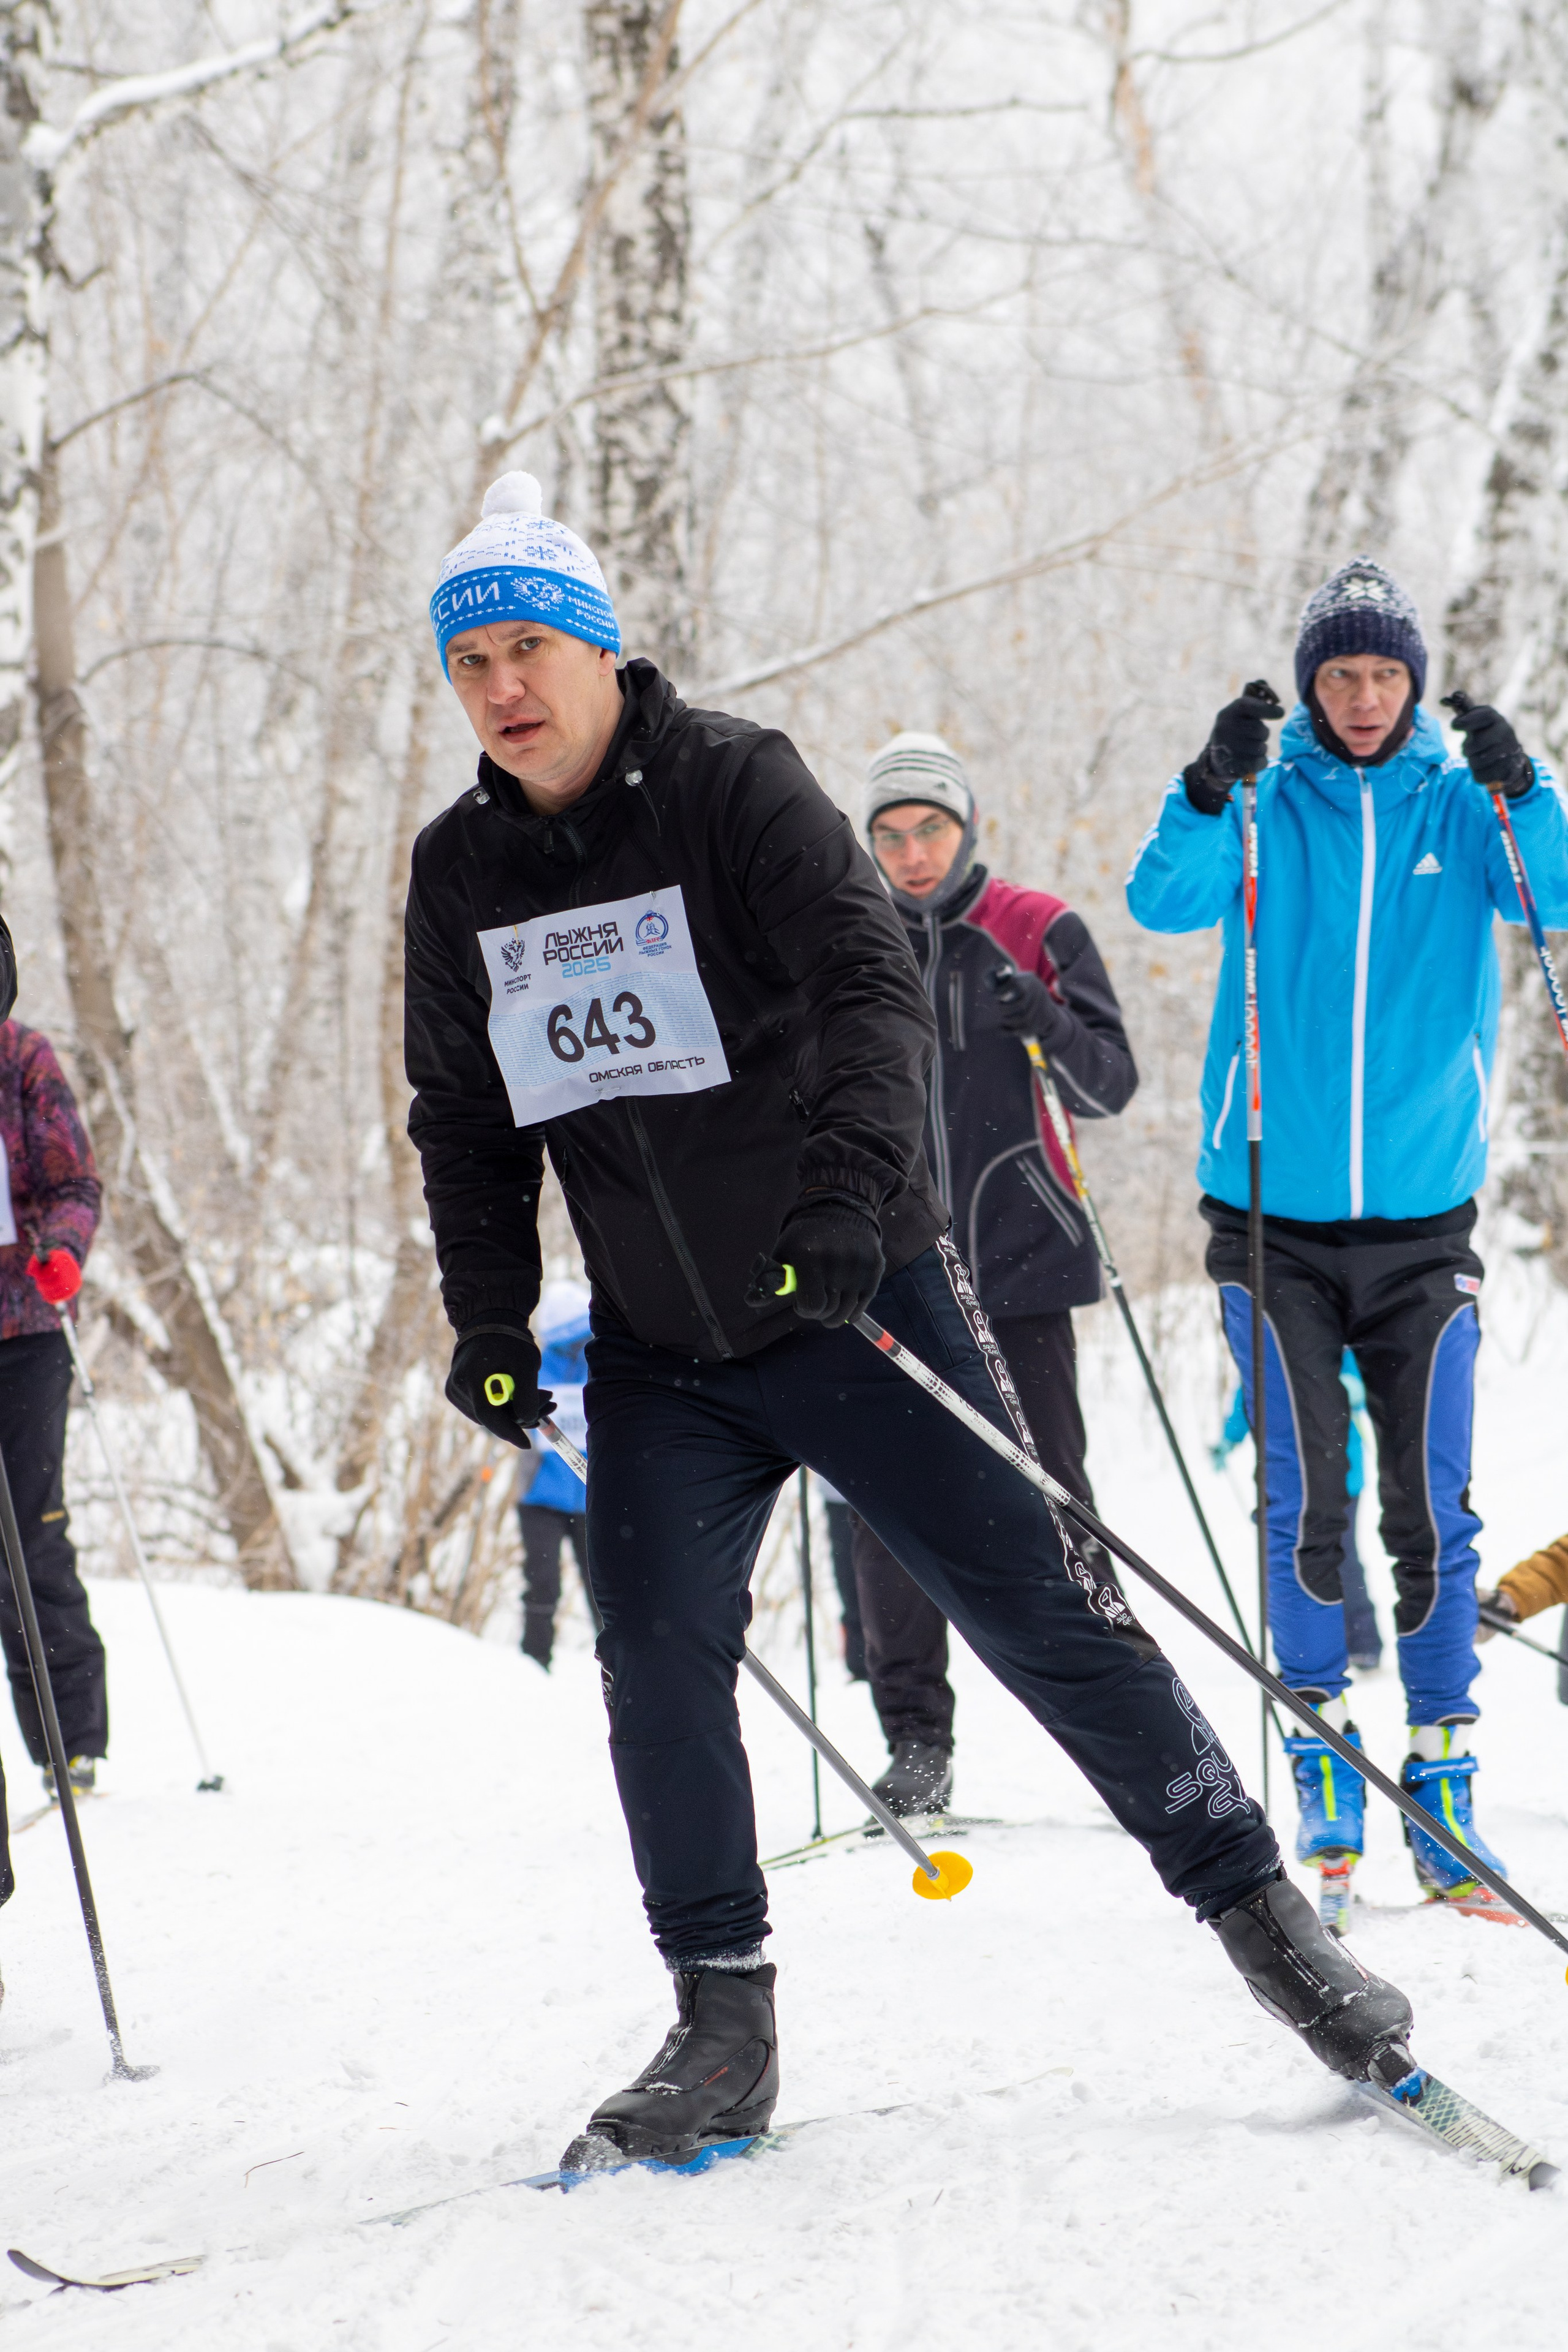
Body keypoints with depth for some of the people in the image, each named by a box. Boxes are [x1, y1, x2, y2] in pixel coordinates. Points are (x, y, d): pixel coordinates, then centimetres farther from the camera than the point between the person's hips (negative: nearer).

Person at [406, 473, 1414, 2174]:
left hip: (855, 1307, -4)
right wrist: (488, 1319, 6)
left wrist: (848, 1190, -35)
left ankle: (1257, 1910, 10)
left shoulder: (735, 785, -10)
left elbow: (871, 987, -21)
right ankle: (722, 2033, 6)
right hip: (659, 1358, 4)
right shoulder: (461, 873, 5)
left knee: (1038, 1611, -3)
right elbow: (466, 1125, 15)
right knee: (655, 1663, -7)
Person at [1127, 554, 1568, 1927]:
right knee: (1307, 1494, -5)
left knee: (1433, 1506, -1)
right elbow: (1166, 902, -11)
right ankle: (1324, 1760, 8)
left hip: (1422, 1214, 1)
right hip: (1275, 1211, -1)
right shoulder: (1267, 804, 3)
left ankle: (1443, 1778, 7)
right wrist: (1211, 789, -27)